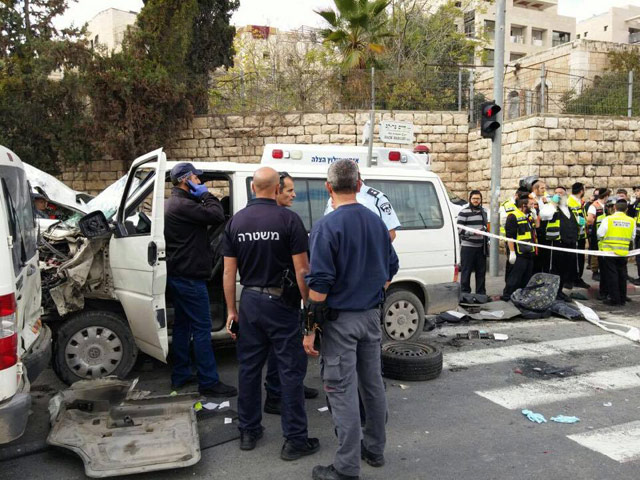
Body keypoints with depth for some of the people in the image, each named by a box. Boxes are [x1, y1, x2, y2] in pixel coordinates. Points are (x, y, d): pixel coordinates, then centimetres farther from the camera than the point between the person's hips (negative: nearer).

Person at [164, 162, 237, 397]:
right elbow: (217, 215, -22)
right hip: (189, 276, -11)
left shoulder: (171, 204, 16)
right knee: (202, 328, -6)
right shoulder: (182, 205, -19)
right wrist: (205, 194, -12)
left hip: (177, 274, 11)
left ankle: (180, 376, 27)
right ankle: (209, 382, 0)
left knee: (182, 324, 17)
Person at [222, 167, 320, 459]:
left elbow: (229, 272, 3)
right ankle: (295, 440, 11)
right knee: (291, 371, 4)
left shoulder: (235, 222, 3)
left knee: (249, 368, 15)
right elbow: (301, 270, -12)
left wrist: (231, 310, 10)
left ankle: (248, 432, 27)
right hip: (281, 303, -4)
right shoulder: (288, 219, -10)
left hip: (250, 302, 5)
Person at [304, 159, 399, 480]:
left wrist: (310, 328, -13)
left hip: (340, 319, -7)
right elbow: (391, 268, 13)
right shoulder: (376, 222, 5)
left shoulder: (326, 227, -16)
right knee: (373, 383, 17)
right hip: (371, 315, 7)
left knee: (342, 390, 1)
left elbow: (319, 284, -19)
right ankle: (374, 449, 32)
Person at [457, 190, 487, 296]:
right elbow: (459, 229, -12)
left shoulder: (483, 212, 17)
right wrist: (473, 232, -22)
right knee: (466, 271, -4)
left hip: (481, 247, 6)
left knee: (481, 271, 9)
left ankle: (481, 293, 18)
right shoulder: (464, 212, -6)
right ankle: (465, 293, 4)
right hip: (468, 246, -6)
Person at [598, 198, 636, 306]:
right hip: (623, 252, 3)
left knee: (611, 275, 4)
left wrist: (604, 240, 14)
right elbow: (632, 238, 9)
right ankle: (622, 299, 21)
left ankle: (614, 298, 5)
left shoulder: (608, 219, -10)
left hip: (609, 251, -3)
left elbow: (600, 234, -6)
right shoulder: (631, 221, 0)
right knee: (622, 275, 13)